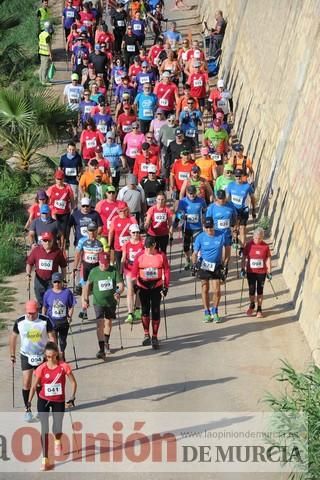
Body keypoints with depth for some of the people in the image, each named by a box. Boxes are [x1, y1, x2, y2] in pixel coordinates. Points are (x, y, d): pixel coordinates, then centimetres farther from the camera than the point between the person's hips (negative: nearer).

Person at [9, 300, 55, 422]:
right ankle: (27, 409, 5)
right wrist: (12, 354, 8)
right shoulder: (19, 322, -11)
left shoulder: (45, 321, -15)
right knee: (26, 383, -5)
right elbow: (13, 336, 3)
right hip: (26, 356, 0)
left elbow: (51, 337, -6)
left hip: (42, 355, 0)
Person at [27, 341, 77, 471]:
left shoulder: (64, 367, -14)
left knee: (57, 430, 1)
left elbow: (73, 382, -3)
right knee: (44, 429, -8)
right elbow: (34, 387, -5)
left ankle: (57, 442, 40)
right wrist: (29, 403, -7)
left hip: (59, 401, 0)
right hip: (43, 401, 0)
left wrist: (72, 399, -9)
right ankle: (45, 459, -5)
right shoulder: (41, 369, -13)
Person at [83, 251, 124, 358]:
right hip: (98, 302, -2)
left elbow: (121, 285, -11)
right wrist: (85, 300, 5)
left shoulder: (114, 271, -7)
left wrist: (118, 293, -32)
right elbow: (88, 285, 8)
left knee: (108, 322, 18)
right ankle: (101, 349, -20)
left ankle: (106, 343, 43)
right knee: (100, 324, -15)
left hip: (111, 301, 2)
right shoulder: (93, 272, -5)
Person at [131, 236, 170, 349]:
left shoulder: (161, 256, -3)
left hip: (157, 286, -1)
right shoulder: (139, 256, -2)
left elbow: (166, 270, 0)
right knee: (145, 311, 5)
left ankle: (155, 337, 5)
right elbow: (134, 271, 3)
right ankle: (146, 335, 18)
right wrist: (134, 284, -6)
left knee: (156, 311, -2)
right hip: (143, 287, 1)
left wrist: (166, 286, -4)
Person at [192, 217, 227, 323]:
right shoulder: (200, 237, -7)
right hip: (203, 266, 0)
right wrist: (194, 265, -10)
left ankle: (215, 312, 16)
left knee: (217, 290, -4)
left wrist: (222, 264, 2)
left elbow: (224, 250, 5)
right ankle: (207, 313, 17)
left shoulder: (221, 236, -6)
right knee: (205, 289, 7)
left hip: (216, 266, 0)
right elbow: (195, 253, -1)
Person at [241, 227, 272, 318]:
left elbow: (268, 259, 0)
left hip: (261, 272, 0)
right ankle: (252, 306, 31)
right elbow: (244, 258, 1)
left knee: (260, 290, 7)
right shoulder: (248, 245, -6)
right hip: (251, 272, 0)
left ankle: (259, 309, 19)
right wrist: (243, 269, -4)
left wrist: (269, 272, 0)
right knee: (251, 290, 5)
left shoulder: (265, 246, -6)